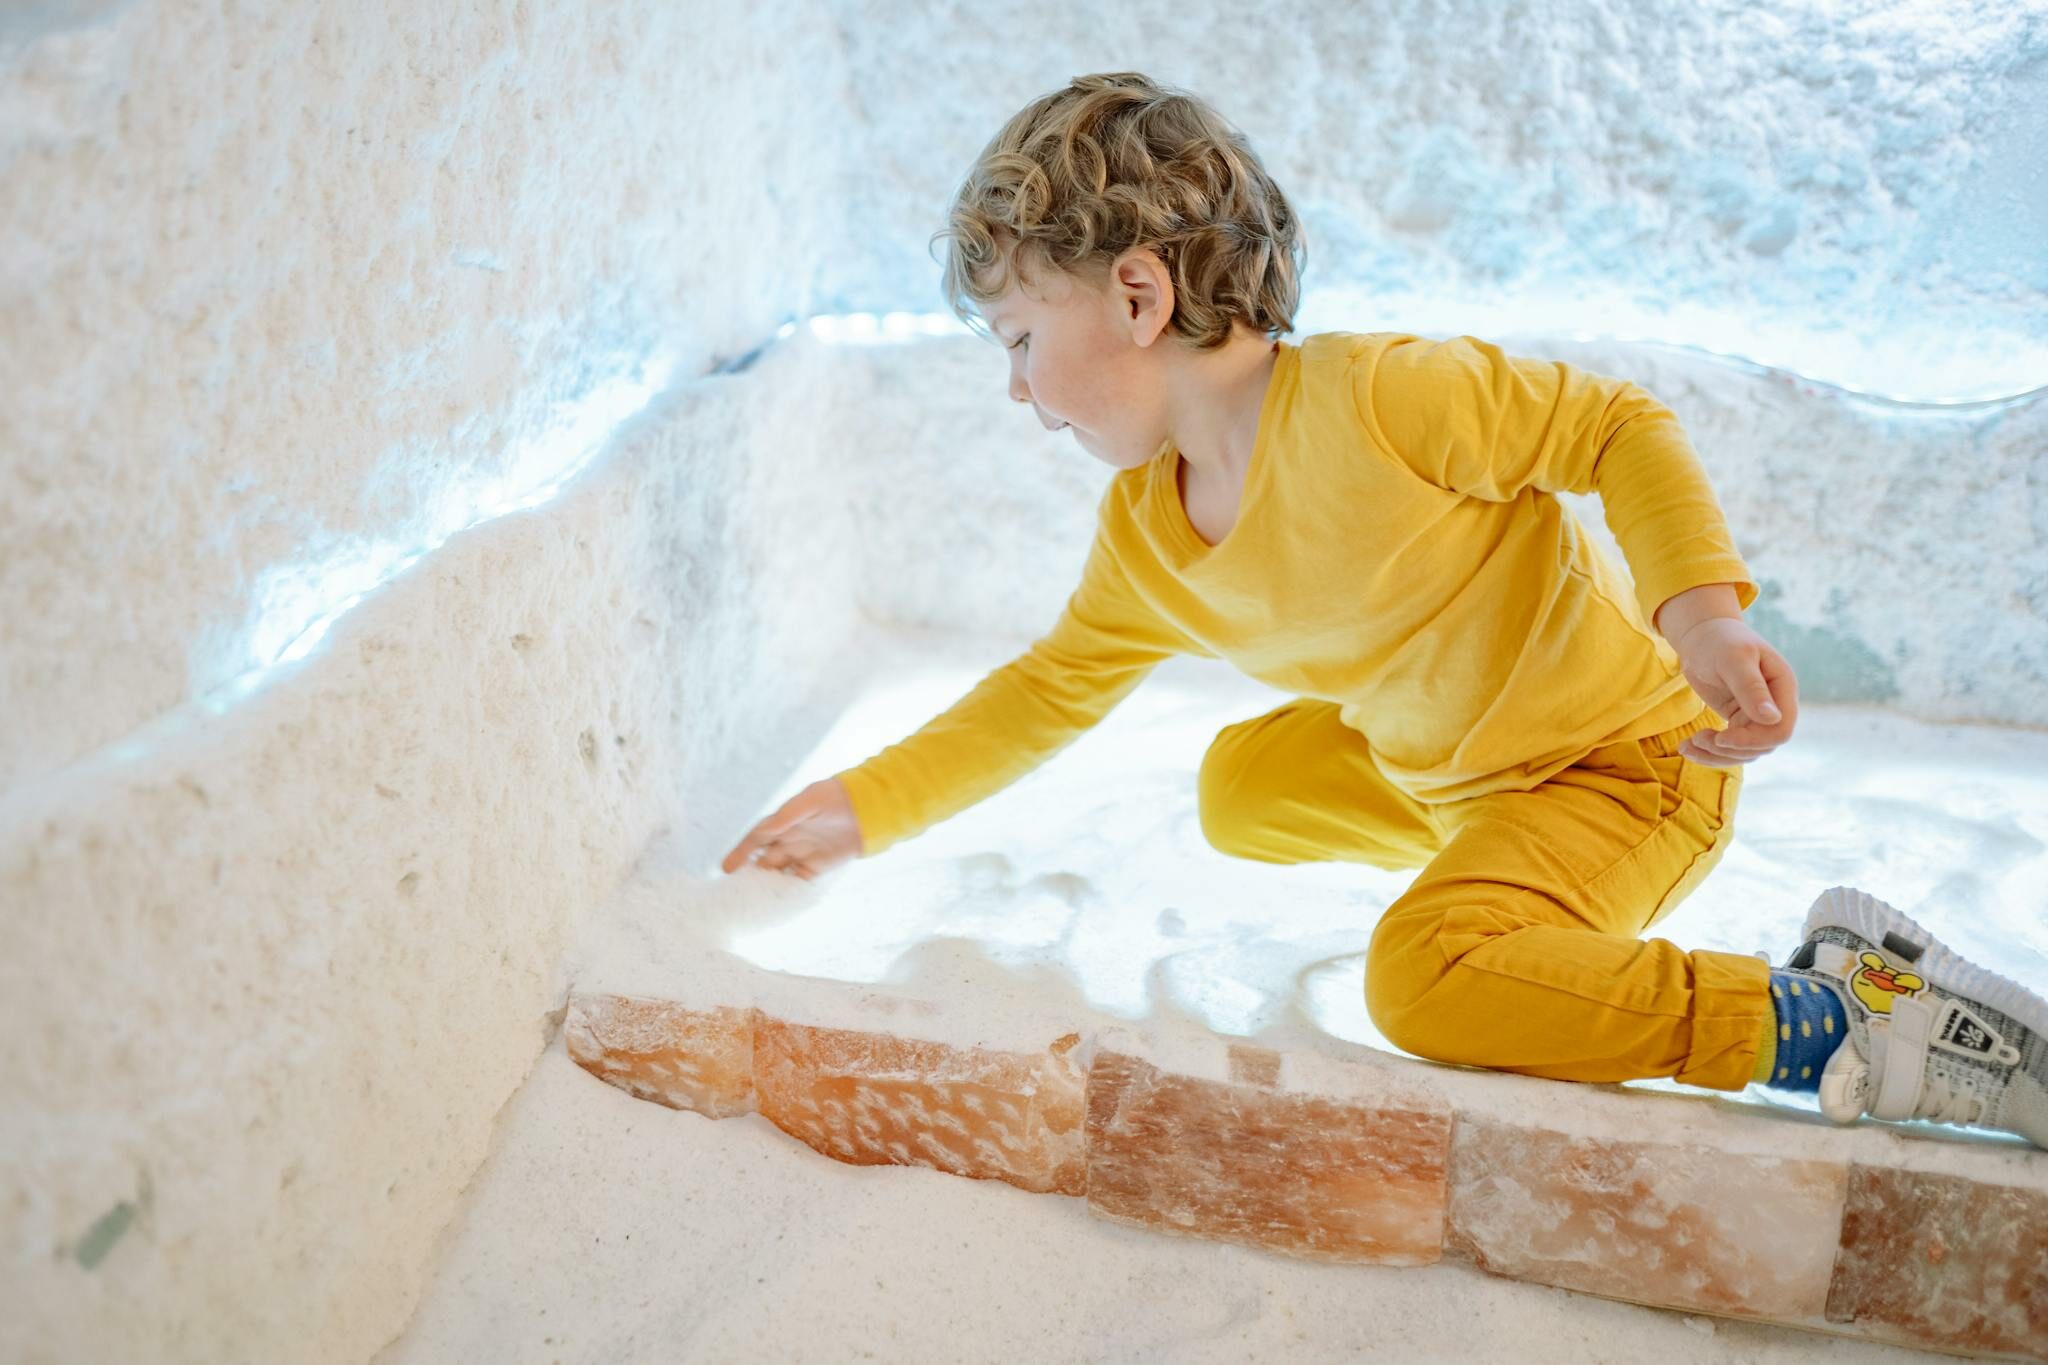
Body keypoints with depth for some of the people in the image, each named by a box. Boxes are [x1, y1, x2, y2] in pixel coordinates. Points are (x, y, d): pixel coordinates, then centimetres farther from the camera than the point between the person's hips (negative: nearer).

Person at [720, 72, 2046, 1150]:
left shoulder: (1377, 395, -28)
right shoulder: (1145, 536, -2)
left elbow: (1617, 426, -19)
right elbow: (1046, 693, 10)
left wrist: (1703, 614, -34)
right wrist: (866, 805, 5)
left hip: (1634, 752, -8)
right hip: (1429, 768, 9)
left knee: (1425, 981, -31)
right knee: (1242, 789, 19)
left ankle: (1861, 1023, -25)